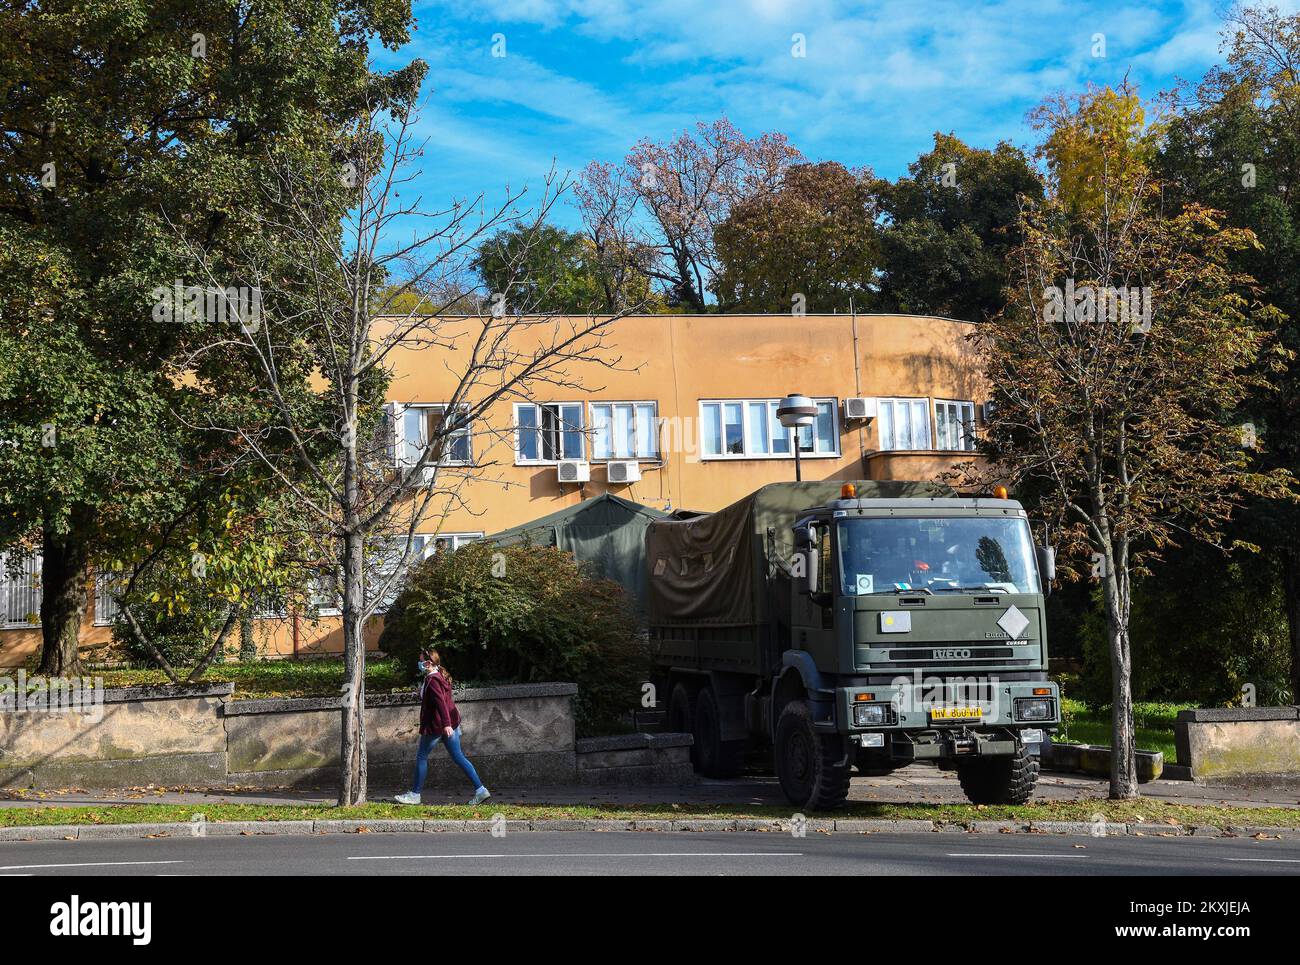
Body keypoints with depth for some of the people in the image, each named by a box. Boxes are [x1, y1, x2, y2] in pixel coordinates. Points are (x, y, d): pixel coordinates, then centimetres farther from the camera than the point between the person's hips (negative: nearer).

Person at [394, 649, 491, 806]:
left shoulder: (432, 680, -16)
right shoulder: (441, 676, 14)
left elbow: (440, 702, -27)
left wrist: (446, 724, -35)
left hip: (436, 724, -9)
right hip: (450, 721, 9)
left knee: (421, 756, 5)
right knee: (458, 756, 8)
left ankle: (415, 794, 14)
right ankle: (480, 790, 0)